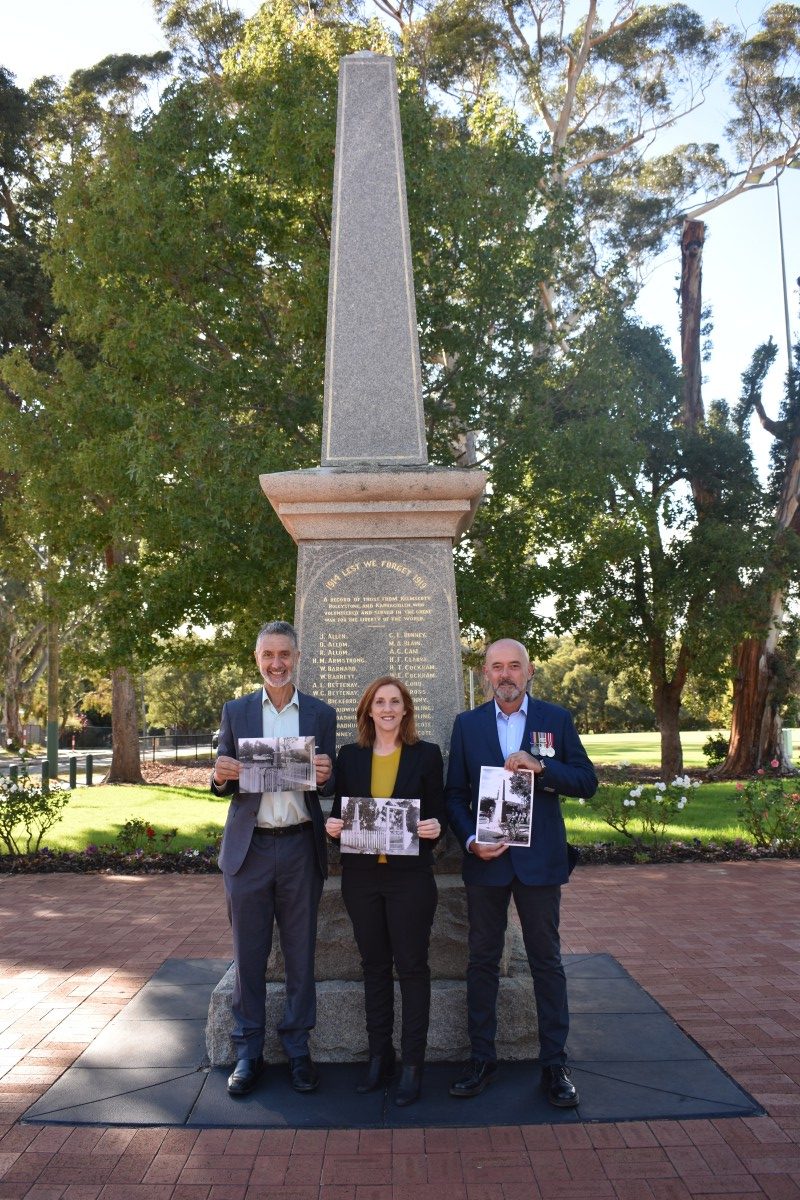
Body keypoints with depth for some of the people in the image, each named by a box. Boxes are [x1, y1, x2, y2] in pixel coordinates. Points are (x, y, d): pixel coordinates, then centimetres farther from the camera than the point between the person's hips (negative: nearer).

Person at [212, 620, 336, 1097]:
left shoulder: (322, 714, 4)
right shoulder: (236, 712, 6)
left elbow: (331, 783, 4)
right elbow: (223, 786, 7)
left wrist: (325, 775, -18)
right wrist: (221, 776, -16)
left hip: (302, 847, 0)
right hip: (249, 848, 0)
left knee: (301, 954, 9)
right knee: (249, 954, 9)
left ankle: (298, 1048, 25)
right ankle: (249, 1052, 24)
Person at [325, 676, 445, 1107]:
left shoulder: (426, 755, -1)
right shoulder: (349, 756, 5)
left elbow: (437, 814, 1)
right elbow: (339, 810, 10)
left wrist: (434, 826, -20)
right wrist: (332, 824, -11)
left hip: (410, 876, -2)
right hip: (361, 875, 3)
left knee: (412, 966, 4)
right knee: (374, 966, 13)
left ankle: (412, 1064, 16)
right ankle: (379, 1056, 27)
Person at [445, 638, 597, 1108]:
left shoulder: (557, 719, 2)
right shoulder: (468, 724, 4)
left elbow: (587, 782, -2)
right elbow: (455, 794, 4)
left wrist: (541, 767, -17)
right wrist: (470, 840, -11)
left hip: (540, 858, -1)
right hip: (485, 858, 1)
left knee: (547, 961, 8)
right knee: (482, 961, 10)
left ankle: (555, 1064, 22)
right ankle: (482, 1059, 24)